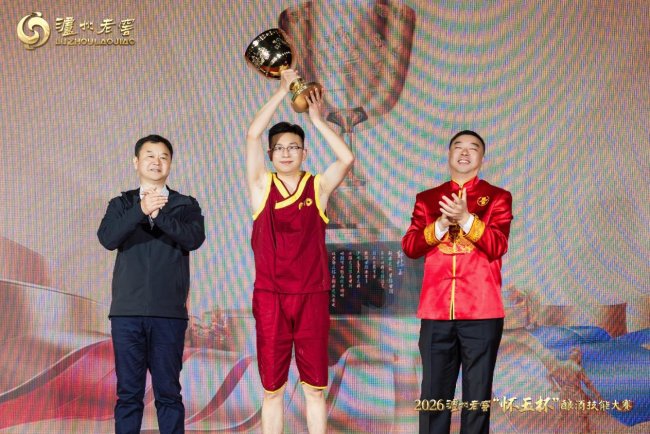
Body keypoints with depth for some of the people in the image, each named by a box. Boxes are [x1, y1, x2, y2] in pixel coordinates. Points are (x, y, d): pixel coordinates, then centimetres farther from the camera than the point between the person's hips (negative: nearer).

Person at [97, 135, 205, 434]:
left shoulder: (186, 205, 9)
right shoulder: (121, 204, 11)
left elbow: (194, 239, -10)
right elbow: (107, 238, -8)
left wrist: (159, 214, -22)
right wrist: (141, 210, -21)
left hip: (169, 312, -1)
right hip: (126, 312, 1)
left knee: (168, 392, 1)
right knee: (128, 392, 3)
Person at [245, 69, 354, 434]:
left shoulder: (318, 187, 5)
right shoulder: (262, 186, 4)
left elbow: (347, 159, -11)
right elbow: (253, 136, -7)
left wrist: (318, 119, -5)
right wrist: (282, 92, -5)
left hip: (312, 296, 0)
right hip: (270, 297, 0)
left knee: (315, 386, 5)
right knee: (272, 387, 4)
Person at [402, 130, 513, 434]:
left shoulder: (498, 197, 6)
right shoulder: (427, 199, 12)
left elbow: (497, 247, -8)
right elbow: (409, 247, 1)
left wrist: (466, 219, -21)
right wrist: (441, 225, -15)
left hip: (481, 312, -2)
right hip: (436, 311, 2)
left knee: (477, 395, 2)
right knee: (434, 393, 4)